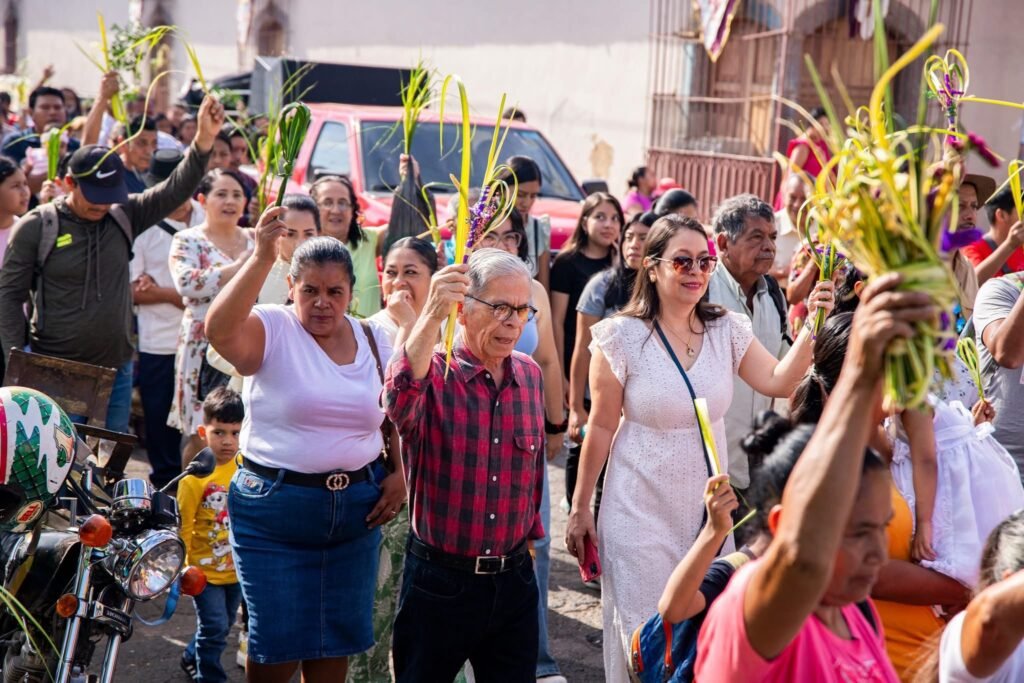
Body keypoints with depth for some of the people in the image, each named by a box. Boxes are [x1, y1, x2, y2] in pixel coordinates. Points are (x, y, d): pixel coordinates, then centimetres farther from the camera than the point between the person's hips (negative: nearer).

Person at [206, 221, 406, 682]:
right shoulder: (270, 331, -9)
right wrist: (262, 257, -36)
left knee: (337, 642, 15)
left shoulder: (375, 340, 6)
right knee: (277, 643, 5)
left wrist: (399, 474, 2)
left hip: (358, 507, 4)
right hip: (274, 508, -4)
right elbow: (219, 329, -31)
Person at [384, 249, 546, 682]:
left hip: (514, 579, 4)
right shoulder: (431, 371, -11)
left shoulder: (530, 375, 5)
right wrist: (432, 315, -46)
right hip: (438, 581, -4)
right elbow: (399, 404, -36)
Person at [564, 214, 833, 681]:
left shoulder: (726, 330, 0)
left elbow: (779, 381, -12)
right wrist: (580, 509, -3)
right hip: (642, 513, -4)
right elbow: (602, 427, -7)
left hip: (710, 509, 4)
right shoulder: (623, 337, -11)